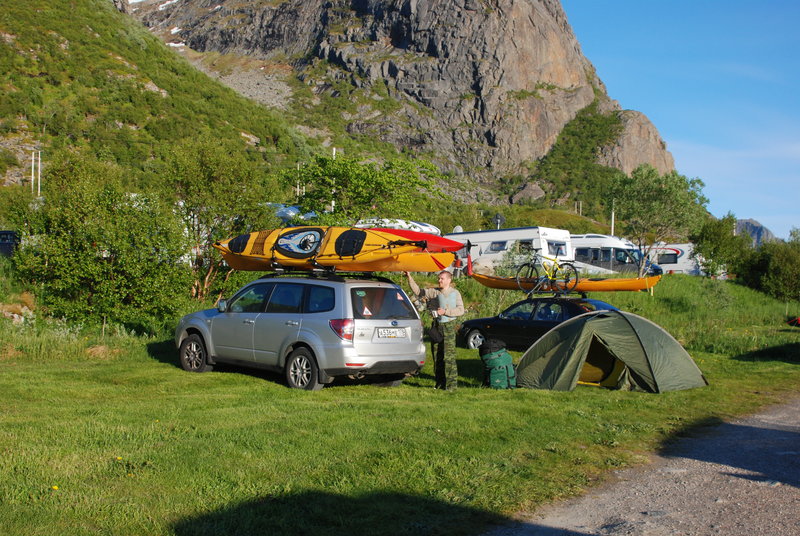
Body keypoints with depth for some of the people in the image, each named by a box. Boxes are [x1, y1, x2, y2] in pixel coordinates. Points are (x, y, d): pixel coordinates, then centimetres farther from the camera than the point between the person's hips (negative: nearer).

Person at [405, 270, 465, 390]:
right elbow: (417, 291, 12)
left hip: (449, 326, -4)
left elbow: (460, 310, -5)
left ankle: (451, 383, -8)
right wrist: (410, 278, 3)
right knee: (437, 355, 6)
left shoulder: (455, 294, 1)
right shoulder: (434, 292, 9)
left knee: (449, 356, -10)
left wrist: (445, 311, -14)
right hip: (436, 326, 4)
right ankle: (440, 383, 15)